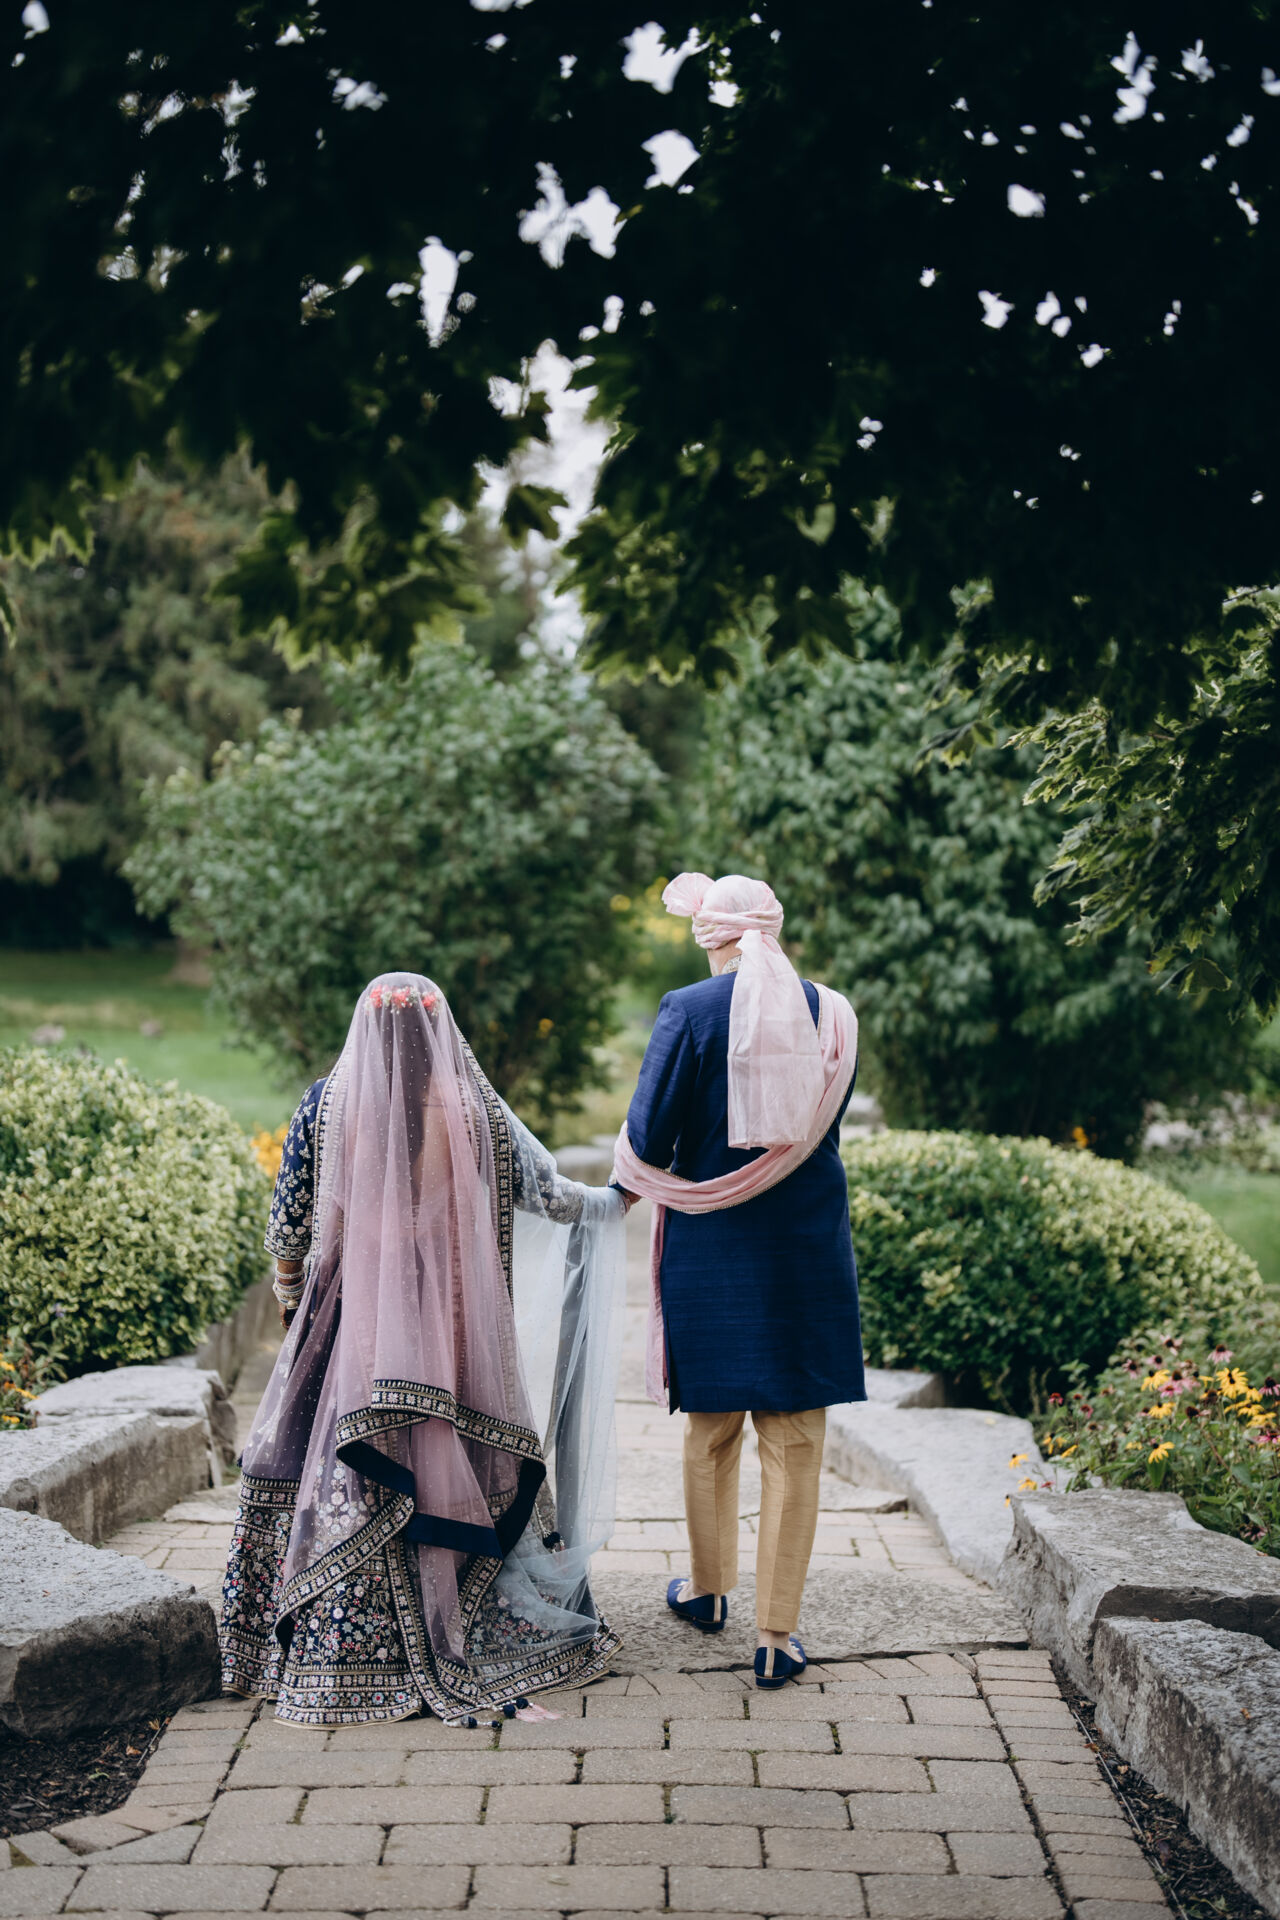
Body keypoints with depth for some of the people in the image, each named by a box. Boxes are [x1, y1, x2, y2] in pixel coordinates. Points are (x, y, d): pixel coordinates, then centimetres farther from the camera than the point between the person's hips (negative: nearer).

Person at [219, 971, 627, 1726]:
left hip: (355, 1323, -1)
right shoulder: (475, 1111, -3)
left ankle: (348, 1654, 7)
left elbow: (290, 1224, 0)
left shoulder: (327, 1105, -5)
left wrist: (289, 1283, 18)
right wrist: (611, 1201, 26)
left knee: (349, 1478, 5)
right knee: (462, 1467, 10)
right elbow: (546, 1191, 7)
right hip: (456, 1333, 1)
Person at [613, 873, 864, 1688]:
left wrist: (637, 1179, 10)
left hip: (712, 1251, -1)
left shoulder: (690, 1012, -8)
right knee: (795, 1439, 4)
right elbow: (821, 1127, 11)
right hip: (808, 1248, 1)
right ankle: (777, 1632, 3)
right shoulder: (830, 1013, 2)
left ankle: (709, 1588, 33)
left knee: (712, 1429, 16)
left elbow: (649, 1139, -10)